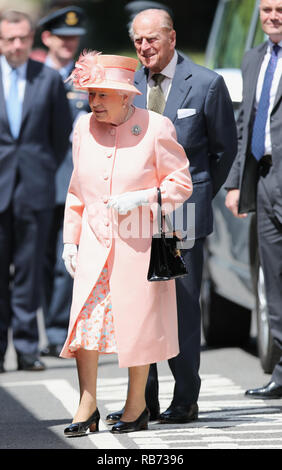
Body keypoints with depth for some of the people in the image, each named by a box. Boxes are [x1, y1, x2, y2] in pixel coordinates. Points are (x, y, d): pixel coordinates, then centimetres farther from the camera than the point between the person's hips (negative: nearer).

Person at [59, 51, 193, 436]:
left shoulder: (156, 129, -8)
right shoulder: (85, 128, 6)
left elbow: (181, 184, -4)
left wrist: (139, 198, -18)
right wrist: (70, 240, 12)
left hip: (139, 242, -3)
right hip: (94, 242, 4)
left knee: (136, 322, 2)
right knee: (85, 317, -7)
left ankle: (137, 404, 17)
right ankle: (87, 406, -2)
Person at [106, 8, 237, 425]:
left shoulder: (206, 84, -2)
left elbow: (225, 147, 7)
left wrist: (202, 195, 9)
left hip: (184, 210, -3)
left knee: (184, 306, -1)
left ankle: (186, 401, 6)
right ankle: (142, 401, 9)